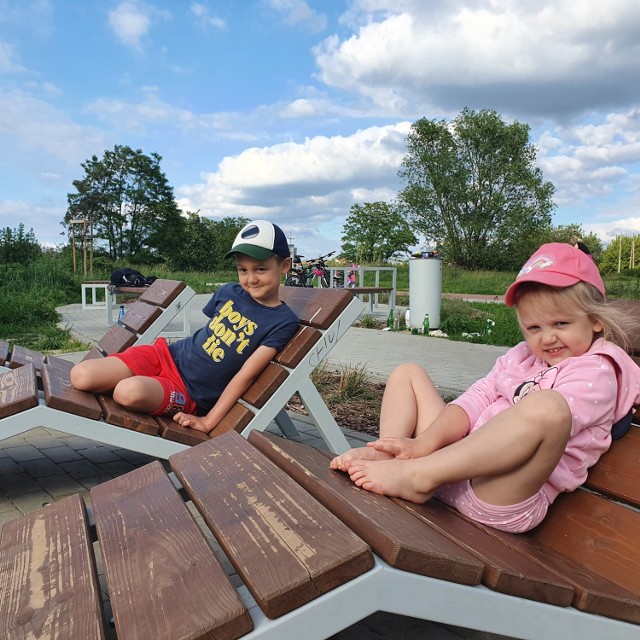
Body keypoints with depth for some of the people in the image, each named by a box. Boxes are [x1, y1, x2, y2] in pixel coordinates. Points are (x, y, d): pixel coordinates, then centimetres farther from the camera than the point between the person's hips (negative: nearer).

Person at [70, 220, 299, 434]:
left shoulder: (284, 321, -12)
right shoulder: (228, 292, 3)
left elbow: (246, 375, -16)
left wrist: (208, 422, -17)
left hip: (187, 394, -4)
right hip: (167, 355, 4)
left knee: (130, 391, -33)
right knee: (81, 377, -16)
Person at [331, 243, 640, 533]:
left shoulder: (597, 372, -2)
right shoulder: (520, 357, 19)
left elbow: (542, 419, -17)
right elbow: (475, 401, 7)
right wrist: (425, 442, -13)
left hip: (502, 495, -7)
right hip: (458, 462, 7)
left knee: (546, 405, -36)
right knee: (407, 373, 13)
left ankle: (417, 475, -30)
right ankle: (385, 455, -14)